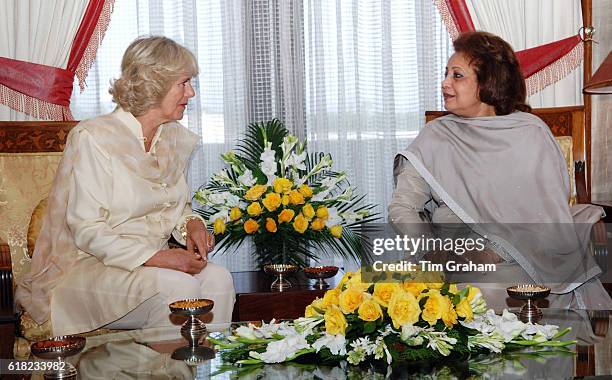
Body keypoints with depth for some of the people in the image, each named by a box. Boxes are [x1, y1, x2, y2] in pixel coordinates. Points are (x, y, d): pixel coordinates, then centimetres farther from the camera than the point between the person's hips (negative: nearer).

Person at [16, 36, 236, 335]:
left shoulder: (176, 138, 10)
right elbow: (87, 231, -17)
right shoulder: (92, 137, -13)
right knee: (178, 286, -31)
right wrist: (156, 257, -27)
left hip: (154, 262, 7)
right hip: (89, 264, -6)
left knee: (217, 277, -22)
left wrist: (191, 223, -2)